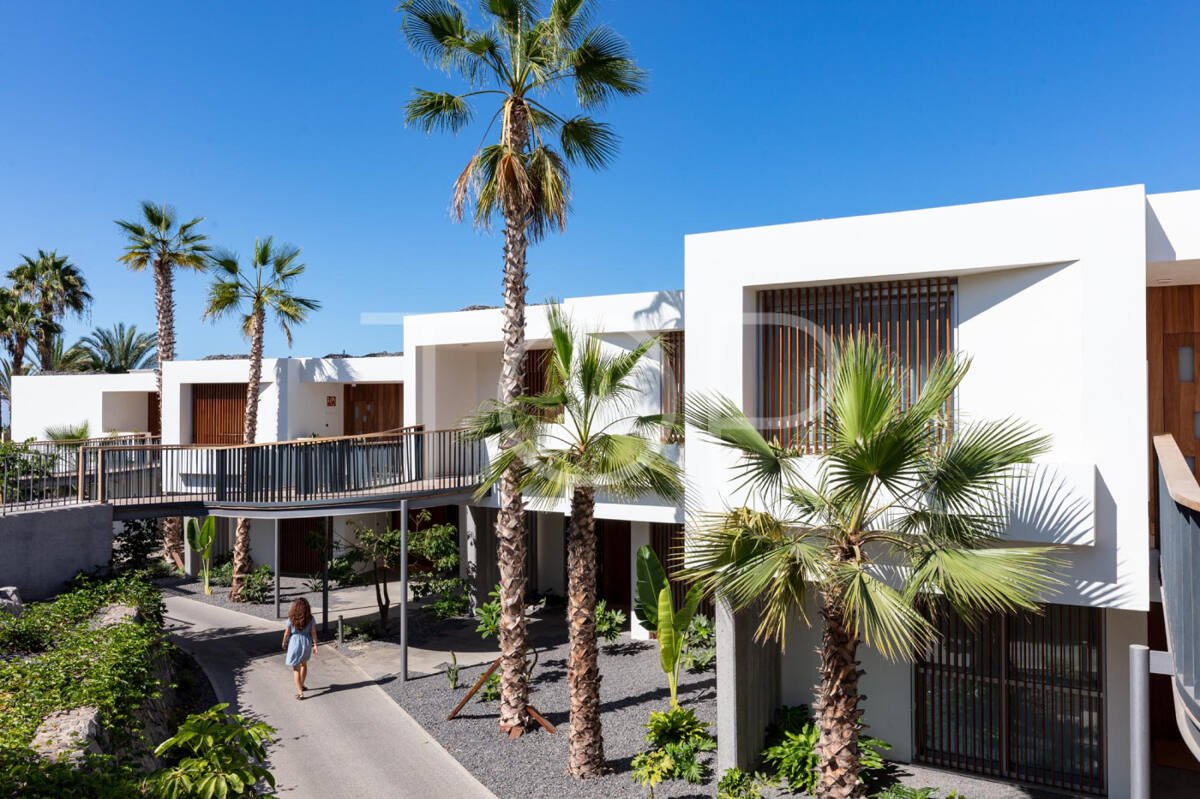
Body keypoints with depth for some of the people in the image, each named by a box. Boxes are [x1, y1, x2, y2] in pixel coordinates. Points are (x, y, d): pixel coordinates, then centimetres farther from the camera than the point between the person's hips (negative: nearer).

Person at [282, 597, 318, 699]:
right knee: (304, 664, 26)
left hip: (295, 643, -3)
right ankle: (301, 685, 42)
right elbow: (313, 633, -7)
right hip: (307, 643, 3)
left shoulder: (291, 619, -16)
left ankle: (300, 692, 4)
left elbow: (287, 633, -7)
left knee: (296, 668, 7)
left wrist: (284, 643, 11)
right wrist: (315, 645, 2)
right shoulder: (310, 619, -10)